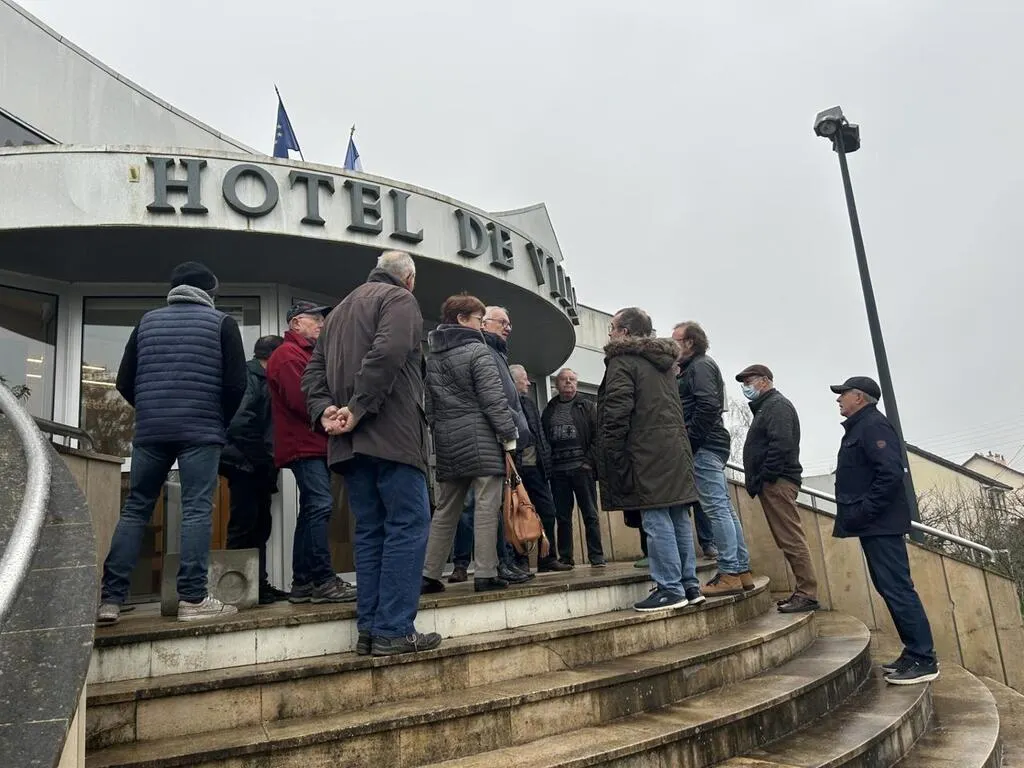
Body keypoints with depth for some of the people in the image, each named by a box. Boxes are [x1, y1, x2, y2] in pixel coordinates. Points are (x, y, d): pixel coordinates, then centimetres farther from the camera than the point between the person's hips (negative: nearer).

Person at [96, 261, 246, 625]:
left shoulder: (147, 321, 14)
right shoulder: (221, 322, 3)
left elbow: (125, 382, 12)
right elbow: (236, 383, -4)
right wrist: (221, 419, 11)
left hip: (149, 430, 4)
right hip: (201, 431, -4)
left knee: (134, 509, 8)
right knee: (197, 510, -4)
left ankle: (110, 598, 6)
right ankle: (193, 599, -7)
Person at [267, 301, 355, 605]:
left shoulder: (308, 354, 26)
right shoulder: (288, 355, -6)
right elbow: (300, 400, -17)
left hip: (315, 444, 10)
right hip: (304, 444, -10)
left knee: (312, 510, 9)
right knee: (321, 505, -15)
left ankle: (303, 584, 14)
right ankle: (323, 580, -15)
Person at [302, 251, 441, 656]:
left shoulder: (339, 310, 27)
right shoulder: (400, 299, 2)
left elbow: (314, 370, 16)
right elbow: (387, 353, -18)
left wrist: (324, 411, 1)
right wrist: (358, 410, -17)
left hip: (349, 441, 8)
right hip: (391, 433, -8)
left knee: (370, 530, 9)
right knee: (408, 525, -4)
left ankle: (369, 629, 10)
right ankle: (393, 630, -6)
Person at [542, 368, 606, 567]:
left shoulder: (586, 407, 8)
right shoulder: (549, 411, 14)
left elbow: (597, 436, 1)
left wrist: (589, 461, -9)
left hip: (581, 468, -2)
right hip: (557, 470, 3)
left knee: (590, 514, 0)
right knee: (562, 516, 5)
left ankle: (596, 557, 3)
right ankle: (565, 558, 11)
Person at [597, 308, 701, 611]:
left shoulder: (622, 361, -6)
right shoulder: (664, 363, 21)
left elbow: (617, 414, -14)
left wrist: (613, 458, -10)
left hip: (647, 455, -9)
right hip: (676, 450, 9)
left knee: (657, 521, -6)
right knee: (679, 519, 11)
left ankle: (670, 589, -3)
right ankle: (689, 585, 16)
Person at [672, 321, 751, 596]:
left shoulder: (700, 366, -5)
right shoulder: (694, 368, 24)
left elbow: (708, 406, -18)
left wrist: (688, 441, -16)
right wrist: (689, 441, 12)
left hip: (704, 447, -10)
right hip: (709, 447, 10)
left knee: (717, 509, -10)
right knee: (724, 509, 9)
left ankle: (729, 574, -8)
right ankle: (741, 571, 13)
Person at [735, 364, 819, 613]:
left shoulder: (777, 405, -7)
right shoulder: (765, 406, 24)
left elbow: (780, 445, -20)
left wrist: (761, 479, -18)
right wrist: (755, 481, 14)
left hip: (777, 482, -10)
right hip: (774, 483, 10)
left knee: (792, 539, -9)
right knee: (788, 541, 9)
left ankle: (808, 594, -7)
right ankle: (803, 592, 13)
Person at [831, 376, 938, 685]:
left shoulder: (873, 425, -12)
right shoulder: (860, 427, 19)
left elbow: (891, 473, -23)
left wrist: (862, 513, -21)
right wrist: (857, 514, 13)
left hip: (881, 524, -10)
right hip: (874, 525, 10)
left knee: (897, 589, -8)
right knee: (890, 589, 12)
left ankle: (924, 660, -2)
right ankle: (914, 652, 19)